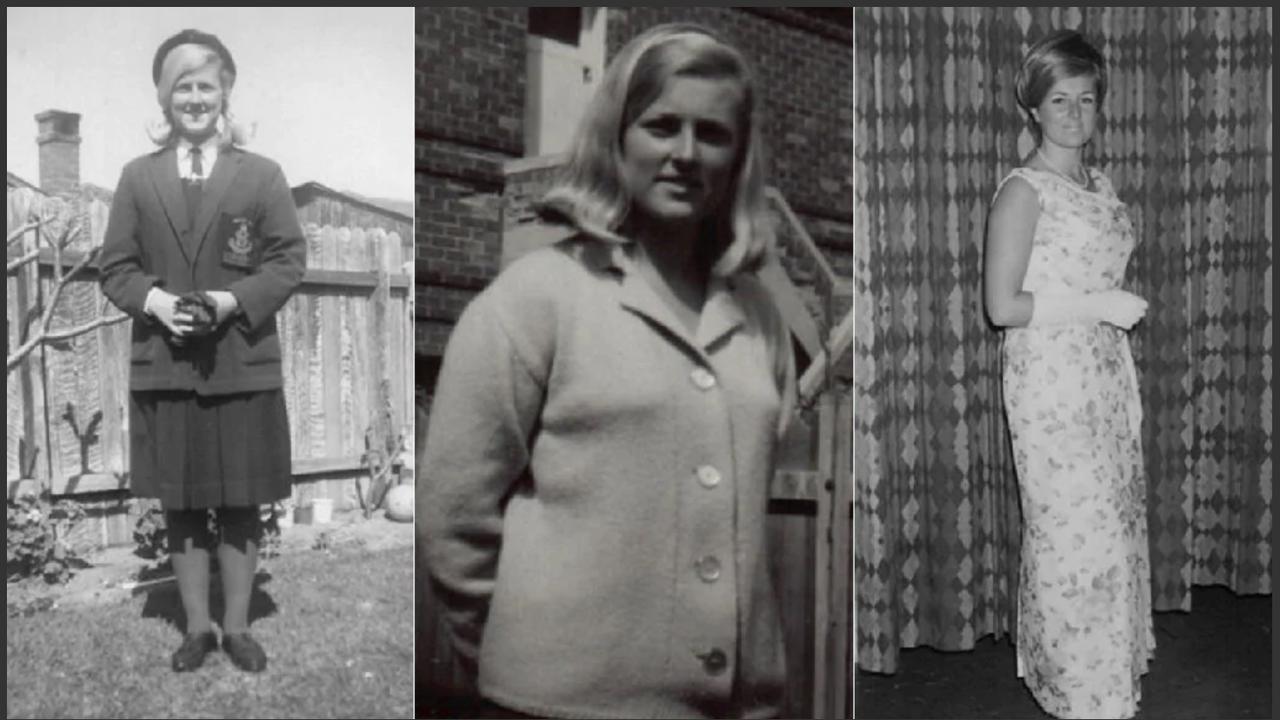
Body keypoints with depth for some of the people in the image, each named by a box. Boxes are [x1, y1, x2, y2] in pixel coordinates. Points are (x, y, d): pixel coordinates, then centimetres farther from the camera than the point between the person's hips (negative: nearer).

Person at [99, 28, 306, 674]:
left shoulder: (261, 175, 3)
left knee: (240, 505, 6)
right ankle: (197, 626, 23)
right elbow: (115, 266, 7)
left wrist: (232, 301, -16)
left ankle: (238, 627, 20)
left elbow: (289, 259, -1)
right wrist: (153, 300, -13)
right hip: (163, 366, 2)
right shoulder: (138, 177, 8)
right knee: (180, 505, 9)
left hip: (242, 366, -2)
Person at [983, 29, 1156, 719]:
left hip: (1107, 372, 8)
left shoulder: (1099, 184, 11)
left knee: (1114, 517, 15)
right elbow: (1002, 306, -19)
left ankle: (1110, 658, 33)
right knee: (1073, 527, 0)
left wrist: (1129, 388, 18)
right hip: (1051, 379, -8)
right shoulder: (1023, 191, -14)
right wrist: (1100, 305, -18)